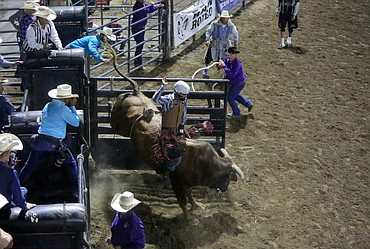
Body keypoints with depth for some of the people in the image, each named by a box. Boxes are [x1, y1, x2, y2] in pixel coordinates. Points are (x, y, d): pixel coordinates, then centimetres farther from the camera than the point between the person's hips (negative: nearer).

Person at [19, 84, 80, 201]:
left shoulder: (47, 106, 13)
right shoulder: (63, 109, -9)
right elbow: (76, 122, 0)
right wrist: (72, 106, 8)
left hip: (40, 142, 6)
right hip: (55, 144, -5)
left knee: (29, 166, 14)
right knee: (71, 165, 11)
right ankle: (72, 191, 11)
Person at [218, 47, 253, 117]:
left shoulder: (237, 64, -35)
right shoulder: (228, 60, -10)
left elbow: (231, 74, -45)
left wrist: (224, 66, -46)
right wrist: (221, 65, -17)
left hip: (238, 83, -9)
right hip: (235, 82, 9)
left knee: (230, 97, 2)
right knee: (235, 95, 28)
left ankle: (236, 113, 19)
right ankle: (249, 104, 40)